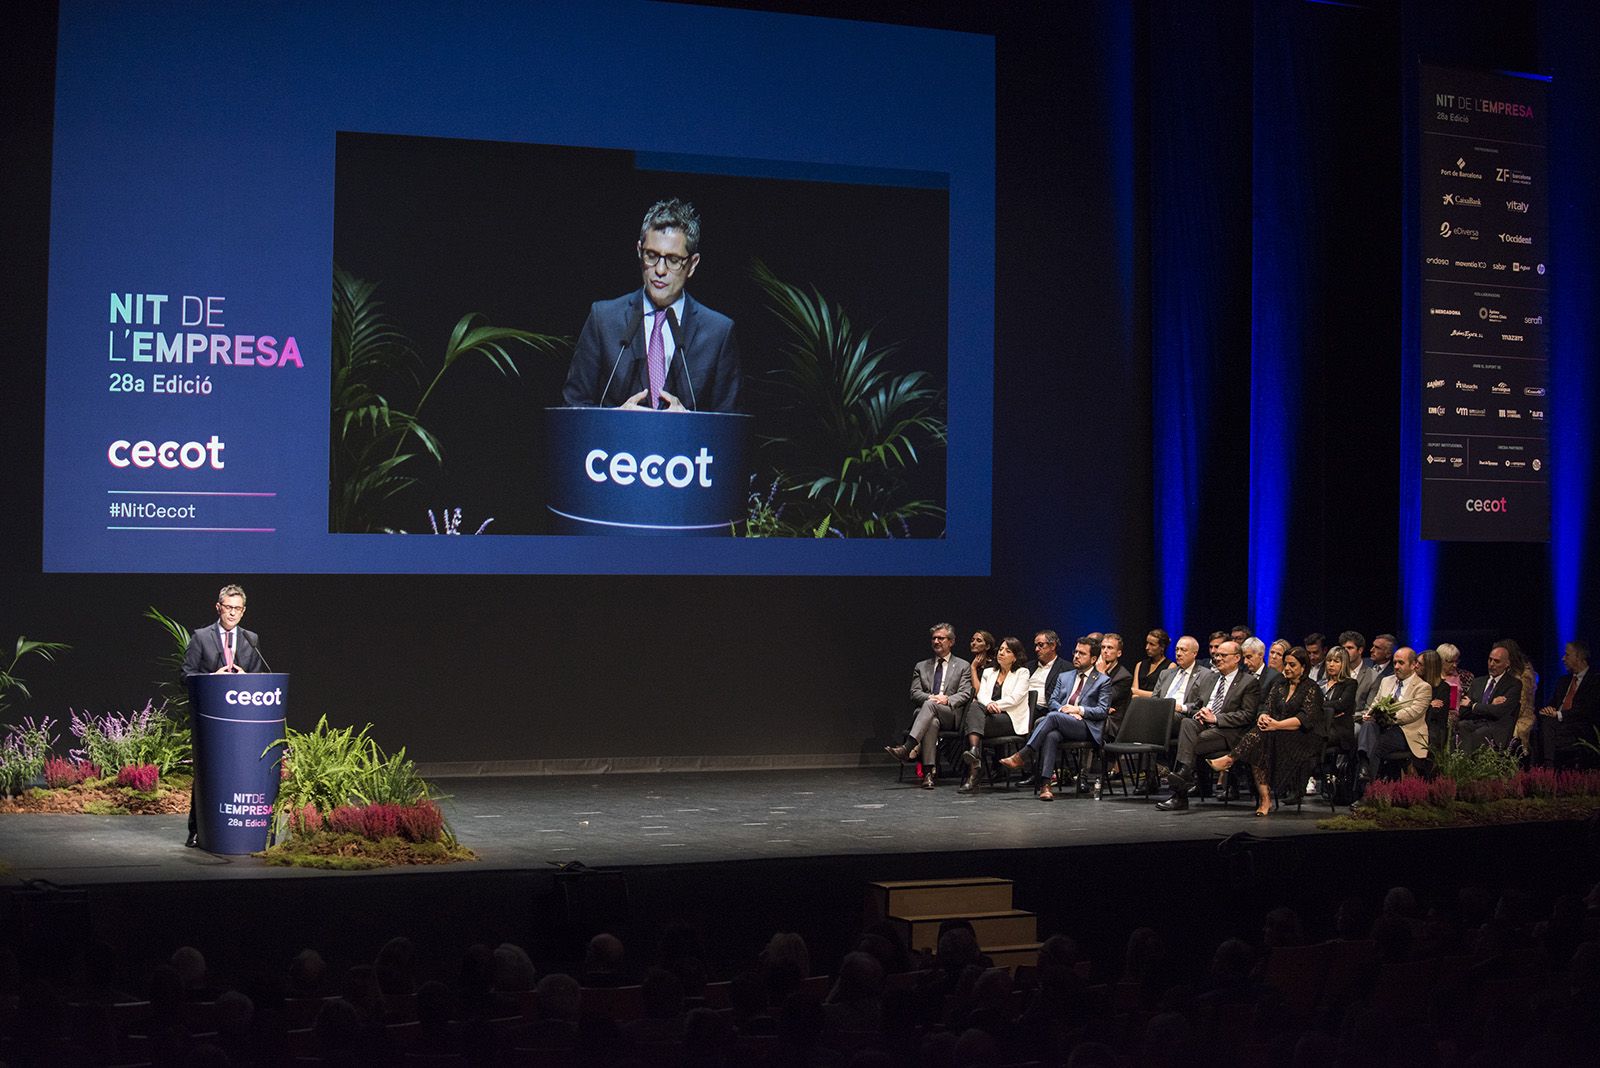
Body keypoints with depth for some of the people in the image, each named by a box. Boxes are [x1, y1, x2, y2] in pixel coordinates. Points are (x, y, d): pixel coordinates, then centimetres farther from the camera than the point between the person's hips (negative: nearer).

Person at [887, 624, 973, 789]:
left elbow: (965, 694, 4)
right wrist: (930, 697, -11)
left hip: (951, 715, -1)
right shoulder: (921, 667, 23)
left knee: (930, 705, -37)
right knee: (932, 723, -38)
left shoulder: (962, 666, 17)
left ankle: (907, 748, -52)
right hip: (925, 713, 2)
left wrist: (948, 700, -16)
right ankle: (928, 772, -48)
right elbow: (914, 693, 11)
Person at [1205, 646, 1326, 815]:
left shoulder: (1311, 689, 0)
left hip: (1304, 739, -5)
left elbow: (1305, 719, -13)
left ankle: (1229, 759, -37)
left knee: (1263, 735, -34)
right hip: (1280, 738, 5)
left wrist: (1278, 725, -24)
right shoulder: (1278, 686, 21)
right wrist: (1263, 717, -15)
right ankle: (1264, 799, -40)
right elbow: (1268, 709, 10)